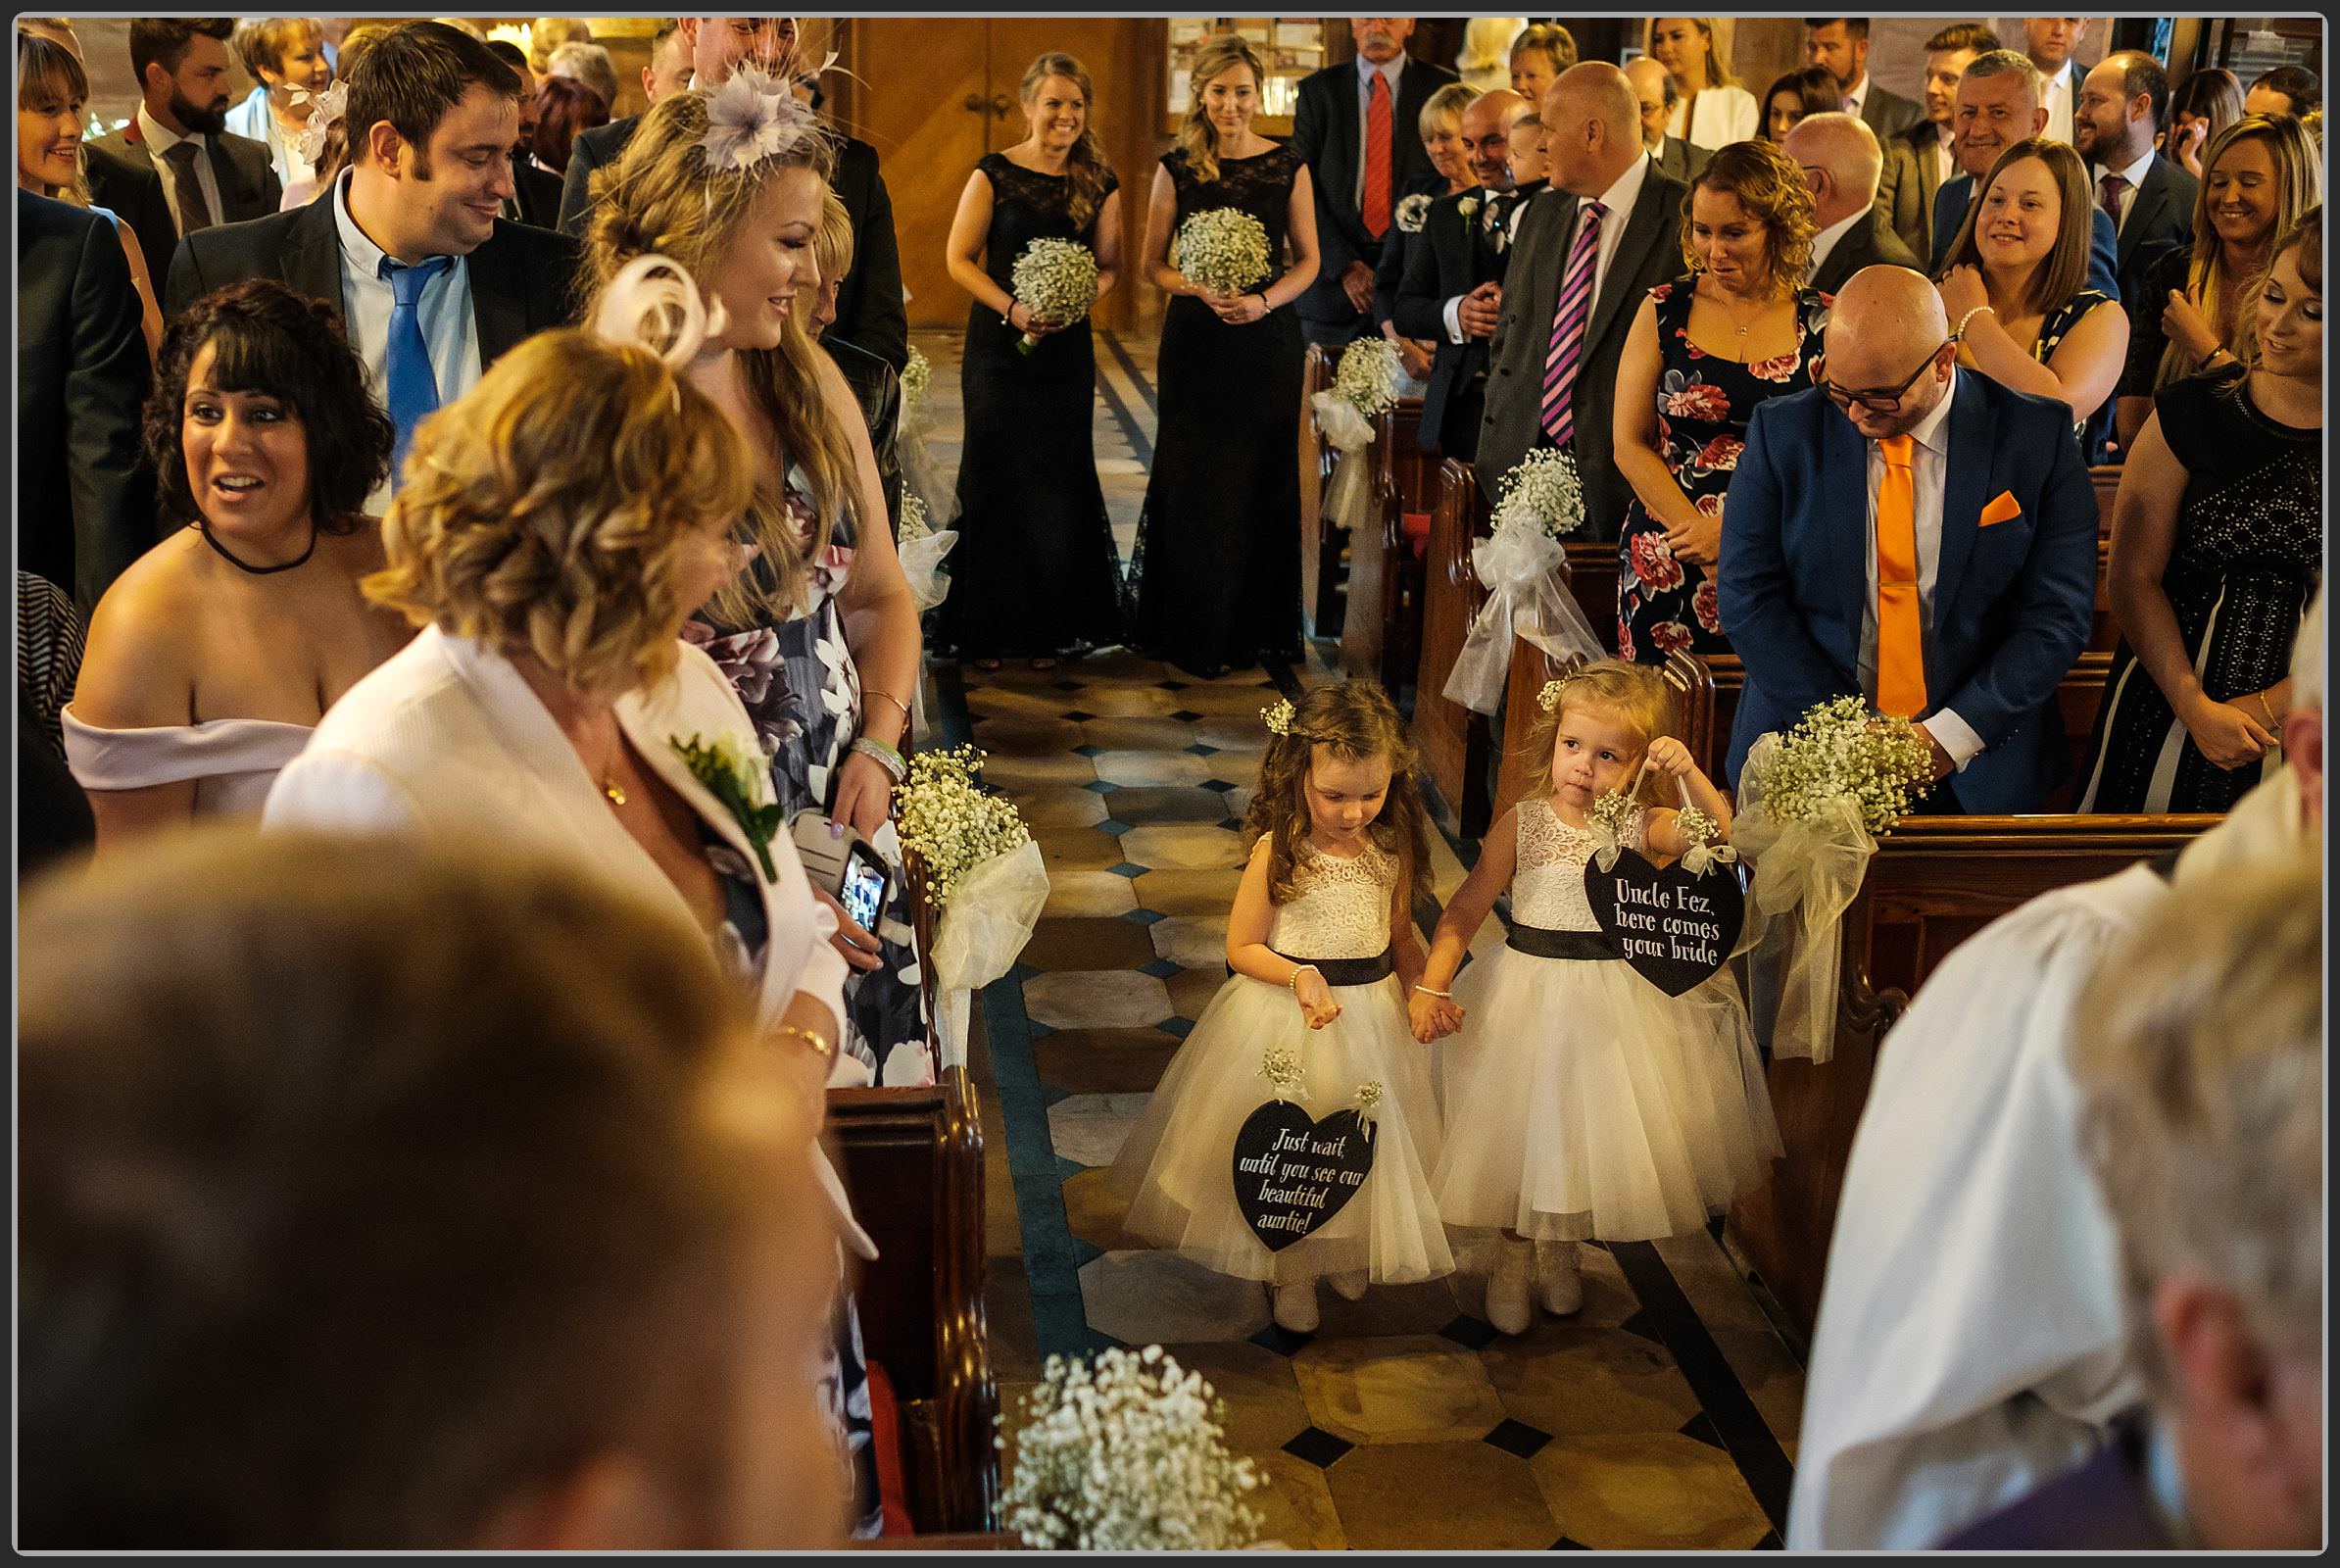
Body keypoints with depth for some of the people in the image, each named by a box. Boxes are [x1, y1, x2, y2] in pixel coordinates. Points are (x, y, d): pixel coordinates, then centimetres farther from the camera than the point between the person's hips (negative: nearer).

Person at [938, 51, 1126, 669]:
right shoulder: (994, 173, -4)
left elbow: (1110, 266, 9)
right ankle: (988, 628, 11)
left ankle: (1048, 627, 18)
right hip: (999, 345, -2)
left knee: (1057, 483, 6)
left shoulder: (1100, 184, 5)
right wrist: (1012, 308, -17)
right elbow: (959, 258, -4)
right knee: (995, 479, 2)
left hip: (1066, 347, 3)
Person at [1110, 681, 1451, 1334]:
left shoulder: (1394, 847, -7)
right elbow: (1242, 947, -11)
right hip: (1287, 1019, -4)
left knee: (1363, 1146, 19)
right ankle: (1291, 1275, 33)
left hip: (1374, 1014, 4)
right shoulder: (1277, 851, -19)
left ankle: (1346, 1253, 46)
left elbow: (1402, 936, 7)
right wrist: (1300, 975, -26)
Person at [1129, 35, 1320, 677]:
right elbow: (1152, 265, 5)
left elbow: (1308, 261, 4)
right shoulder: (1177, 167, 1)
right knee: (1194, 485, 1)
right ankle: (1197, 633, 12)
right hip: (1195, 342, 0)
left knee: (1262, 482, 4)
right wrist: (1202, 290, -14)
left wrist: (1263, 300, -14)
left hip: (1268, 340, 0)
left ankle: (1257, 626, 17)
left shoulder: (1289, 165, 1)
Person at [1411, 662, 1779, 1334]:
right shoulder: (1522, 824, -10)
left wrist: (1689, 774, -36)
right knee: (1521, 1128, 9)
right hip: (1528, 993, -1)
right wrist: (1432, 985, -18)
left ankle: (1560, 1250, 40)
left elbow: (1718, 832, -22)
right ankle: (1513, 1254, 33)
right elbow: (1466, 909, -9)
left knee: (1589, 1131, 14)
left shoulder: (1643, 826, -7)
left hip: (1614, 1003, 1)